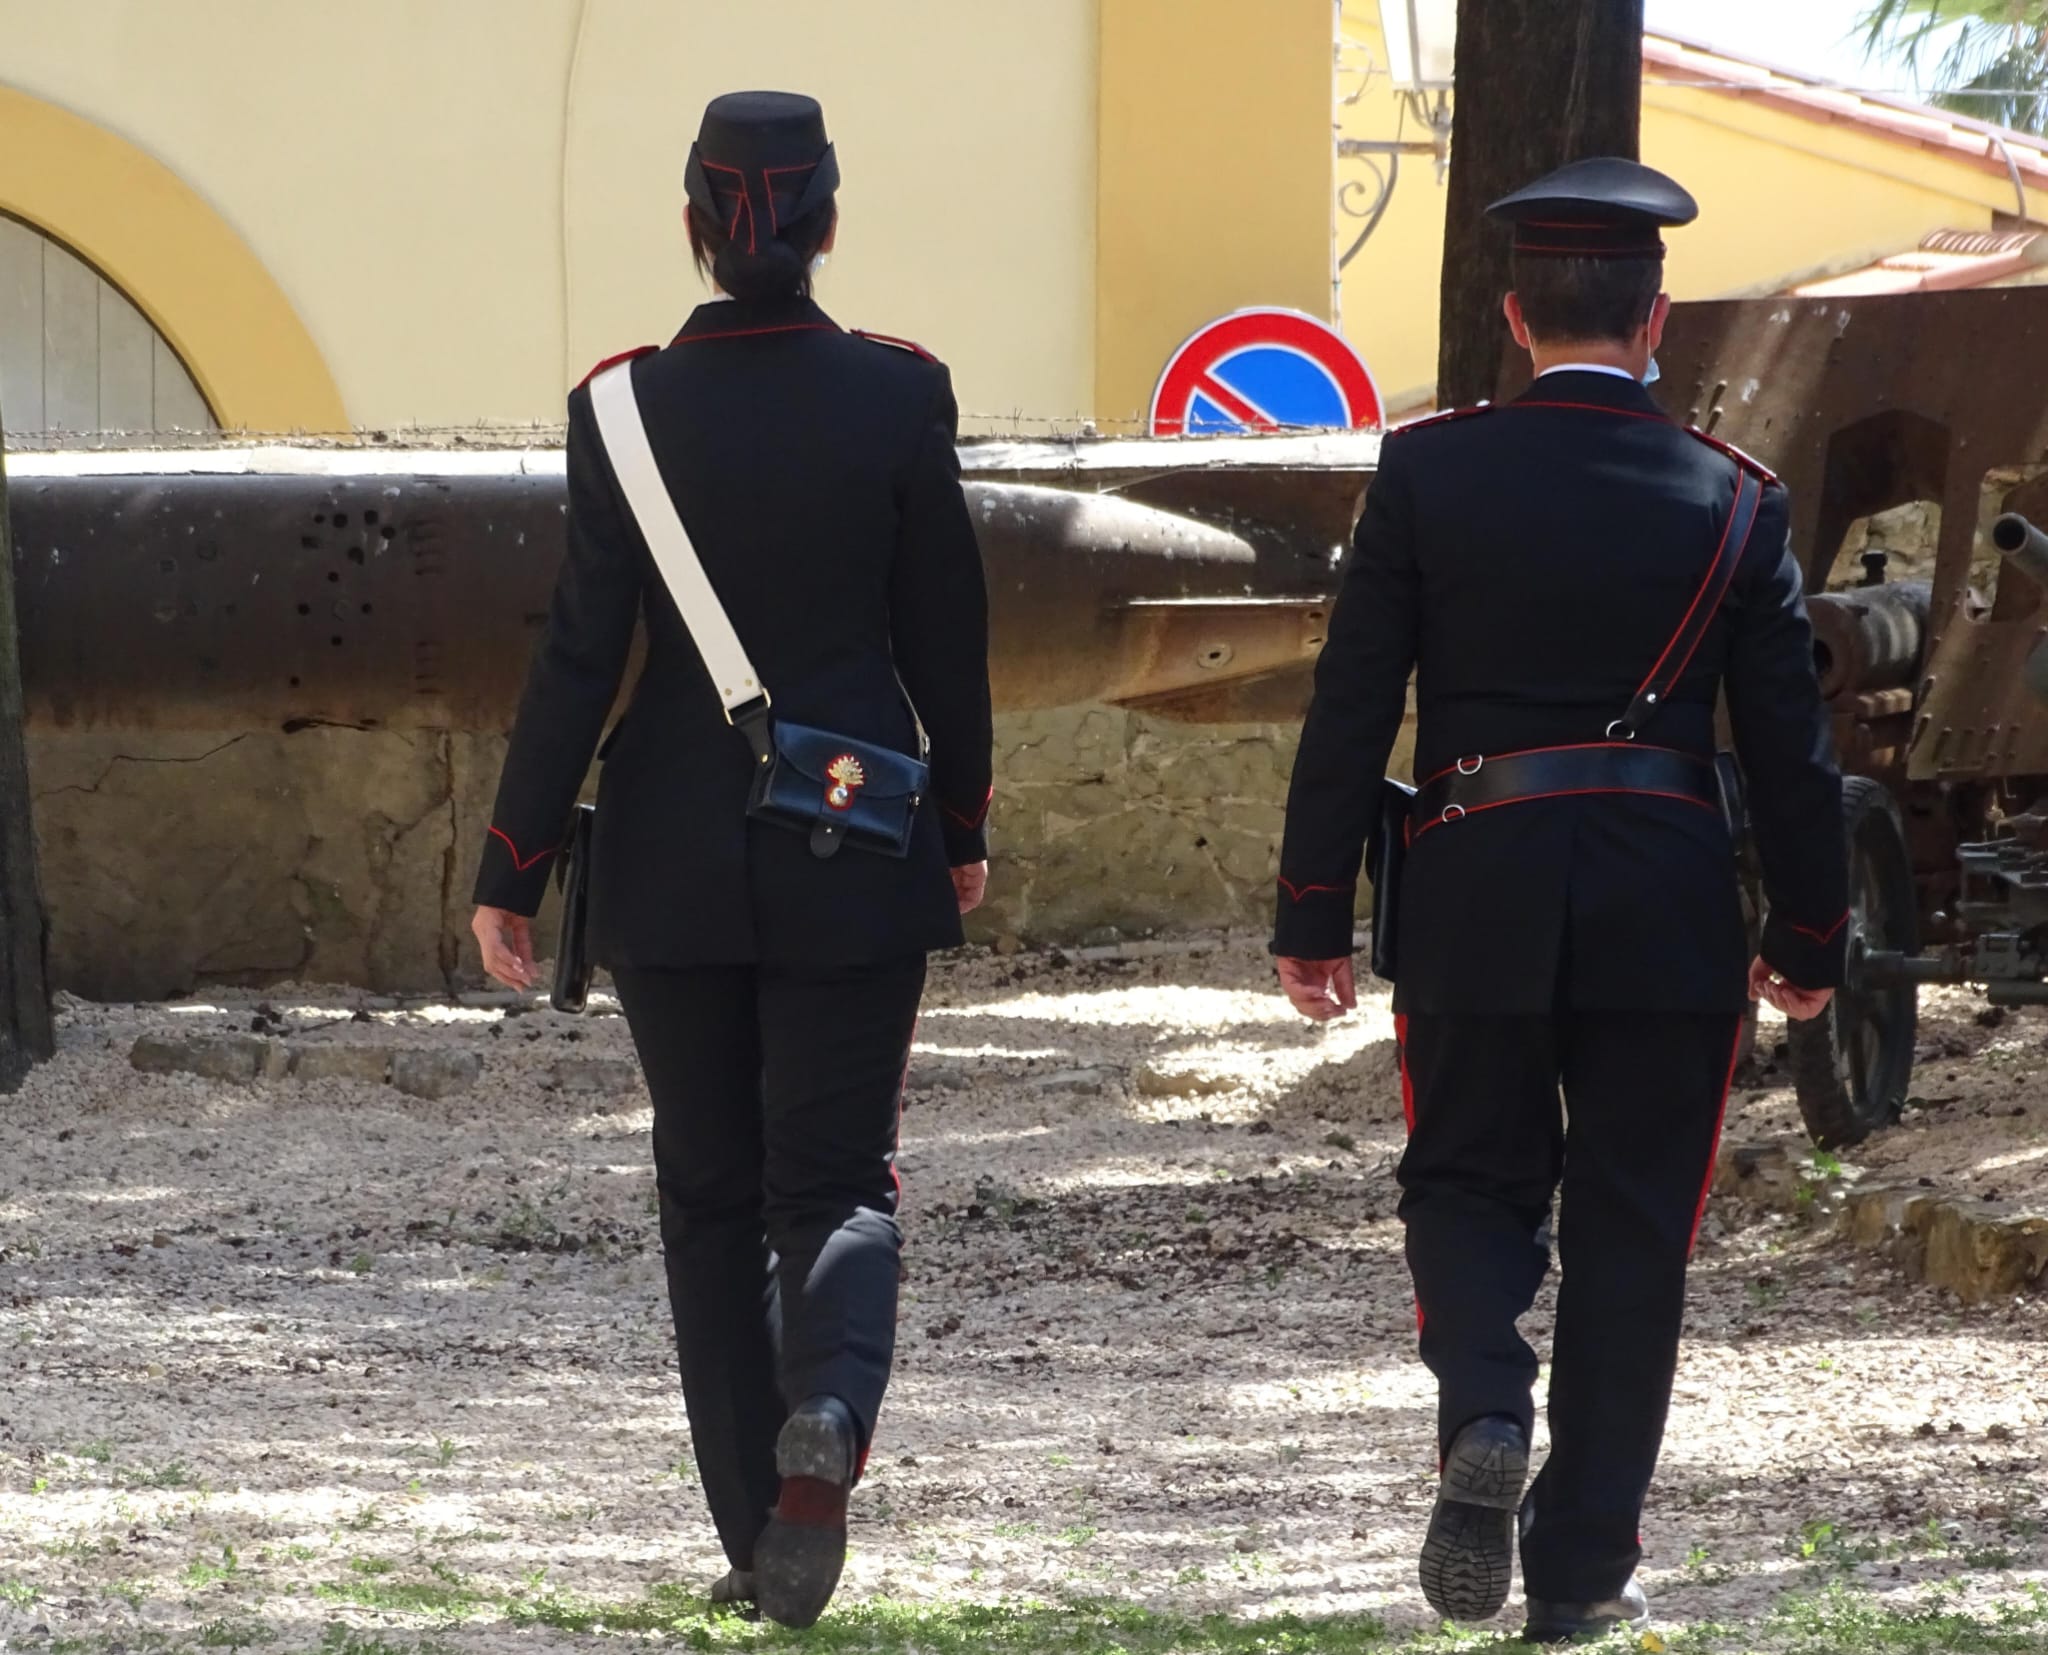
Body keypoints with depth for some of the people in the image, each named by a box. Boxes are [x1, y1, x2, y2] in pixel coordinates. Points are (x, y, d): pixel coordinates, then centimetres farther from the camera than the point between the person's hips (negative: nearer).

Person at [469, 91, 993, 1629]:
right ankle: (827, 1414, -25)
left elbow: (582, 653, -7)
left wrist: (511, 870, -1)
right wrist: (962, 825, 14)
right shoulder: (899, 395, -6)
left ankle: (757, 1537, 12)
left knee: (711, 1193, 12)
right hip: (856, 849, 0)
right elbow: (945, 634, 1)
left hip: (675, 851, 0)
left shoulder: (629, 405, -7)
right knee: (838, 1176, 6)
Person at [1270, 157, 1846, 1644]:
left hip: (1478, 894, 0)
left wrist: (1313, 917, 4)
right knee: (1632, 1227, 9)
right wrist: (1810, 940, 13)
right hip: (1670, 902, 0)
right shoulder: (1733, 500, -1)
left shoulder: (1429, 473, -3)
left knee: (1471, 1181, 16)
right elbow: (1792, 747, 2)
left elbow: (1351, 711, -3)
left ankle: (1484, 1411, -12)